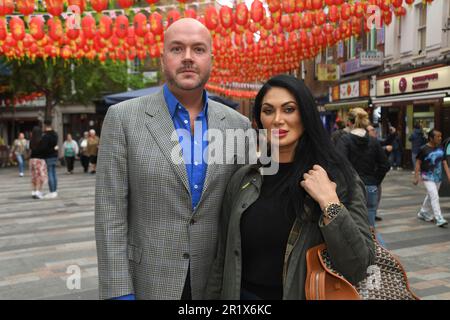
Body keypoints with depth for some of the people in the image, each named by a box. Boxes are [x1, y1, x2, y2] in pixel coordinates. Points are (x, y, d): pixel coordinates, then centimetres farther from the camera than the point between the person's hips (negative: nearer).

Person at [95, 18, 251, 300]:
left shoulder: (238, 125, 1)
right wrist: (119, 293, -12)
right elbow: (110, 213, -9)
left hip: (217, 281, 3)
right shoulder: (123, 118, -7)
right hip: (148, 283, -2)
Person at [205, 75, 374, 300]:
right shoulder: (242, 179, -4)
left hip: (306, 294, -2)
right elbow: (223, 262, 2)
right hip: (244, 293, 2)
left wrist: (329, 202, -25)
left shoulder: (340, 179, -11)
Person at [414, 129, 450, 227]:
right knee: (435, 197, -14)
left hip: (438, 177, 6)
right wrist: (416, 177, -9)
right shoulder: (424, 149, -12)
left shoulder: (440, 149, 4)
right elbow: (418, 162, -7)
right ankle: (439, 219, -14)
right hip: (428, 177, -6)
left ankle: (423, 213, 35)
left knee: (430, 196, 17)